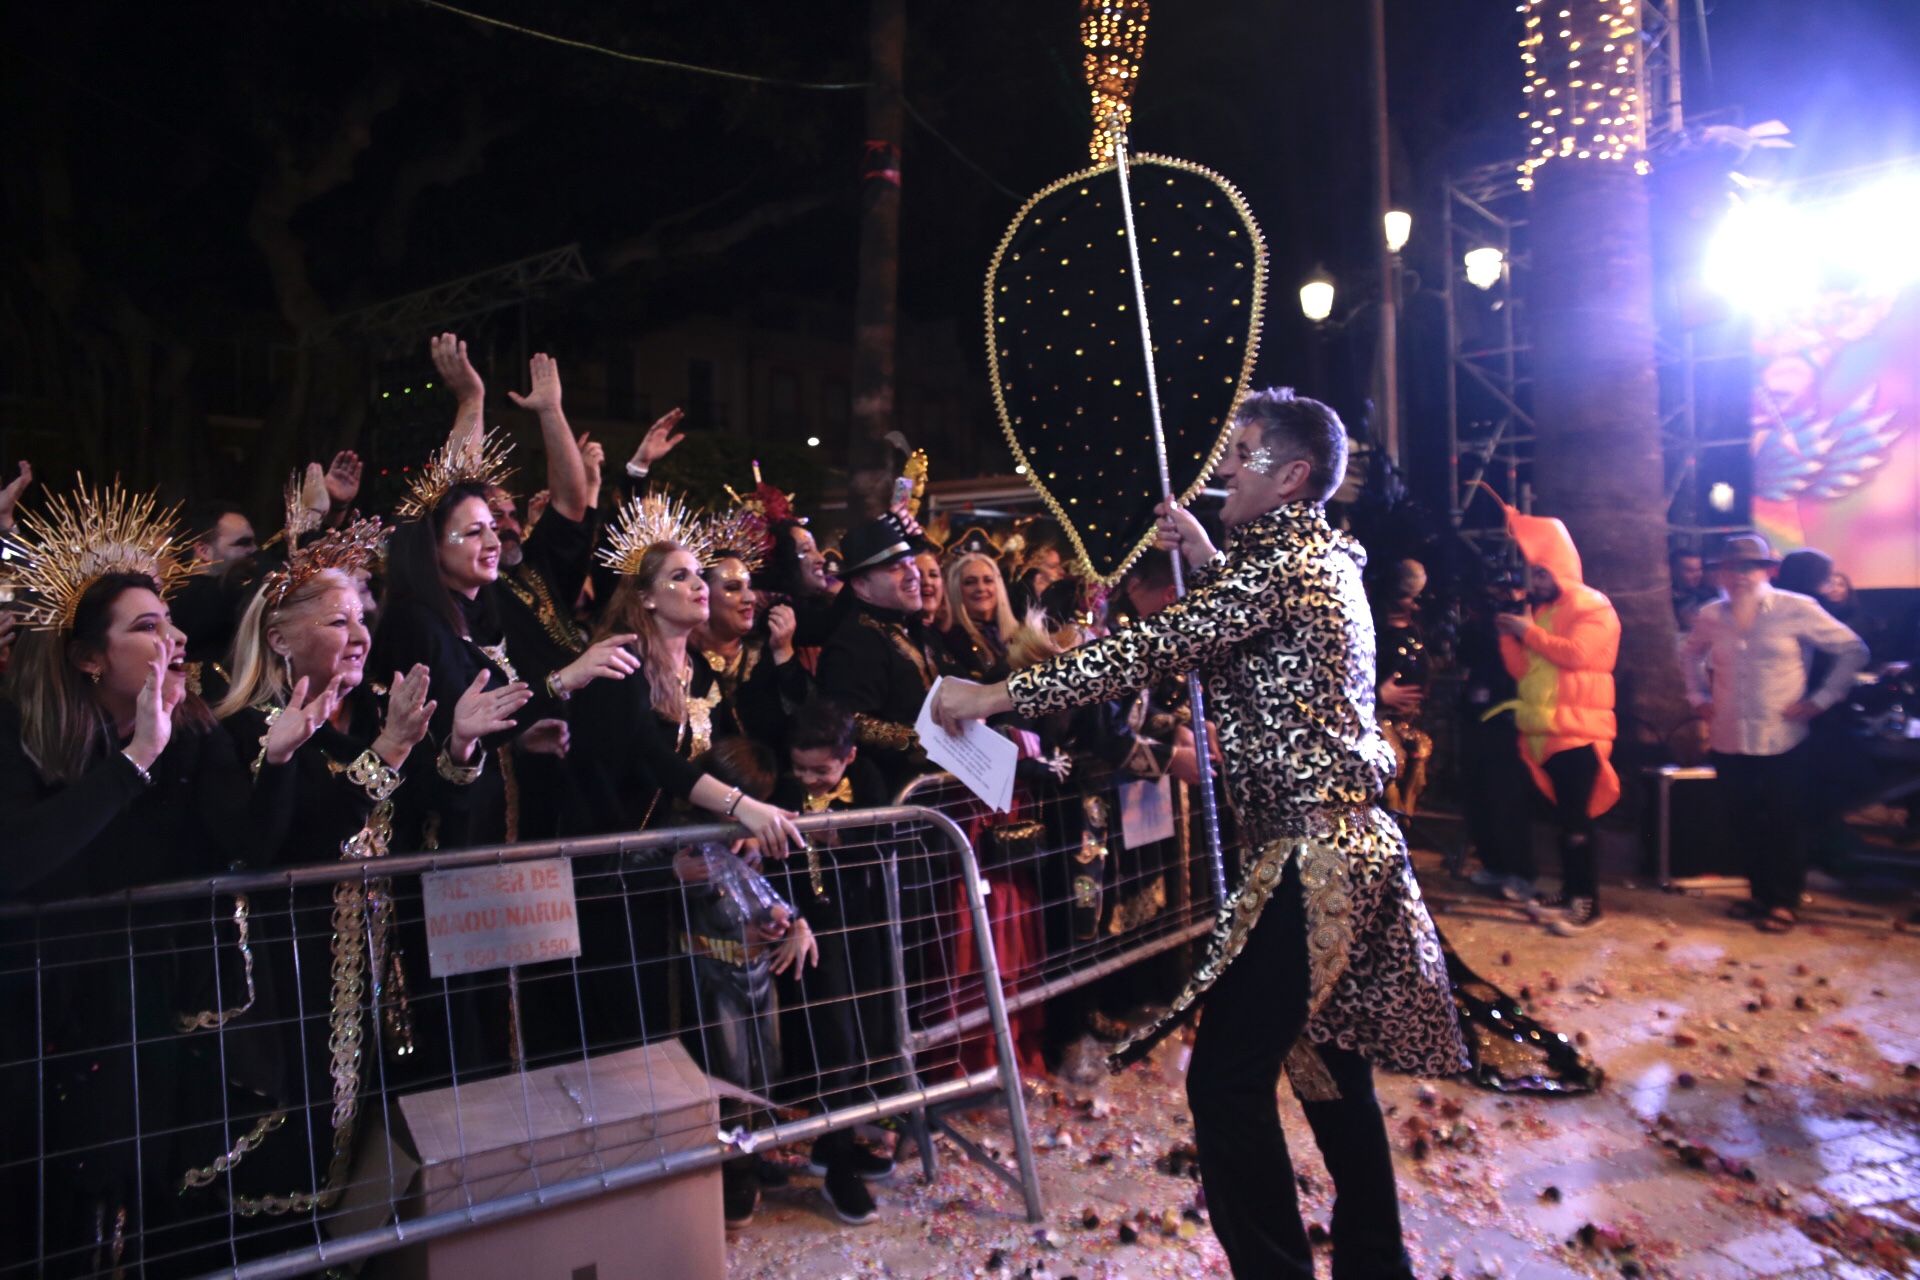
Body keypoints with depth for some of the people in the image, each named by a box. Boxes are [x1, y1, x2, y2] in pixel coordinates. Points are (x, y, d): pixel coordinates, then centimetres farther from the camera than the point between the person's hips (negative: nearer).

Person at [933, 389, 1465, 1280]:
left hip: (1312, 855, -11)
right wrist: (1206, 560, 21)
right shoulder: (1323, 557, 16)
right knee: (1330, 1061, 21)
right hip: (1351, 843, 11)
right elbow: (1223, 640, 32)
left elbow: (1159, 646, -21)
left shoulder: (1286, 560, -13)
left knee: (1227, 1077, -8)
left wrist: (1000, 694, -19)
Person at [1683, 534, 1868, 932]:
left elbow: (1853, 650, -2)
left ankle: (1783, 902, 20)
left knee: (1785, 827, 6)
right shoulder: (1712, 615, 3)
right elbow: (1692, 653, 23)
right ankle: (1760, 893, 30)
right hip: (1730, 742, 4)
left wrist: (1819, 700, -6)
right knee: (1745, 824, 13)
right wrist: (1699, 697, 13)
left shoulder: (1796, 609, -8)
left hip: (1782, 742, -4)